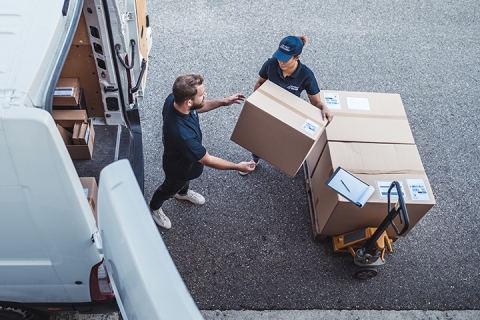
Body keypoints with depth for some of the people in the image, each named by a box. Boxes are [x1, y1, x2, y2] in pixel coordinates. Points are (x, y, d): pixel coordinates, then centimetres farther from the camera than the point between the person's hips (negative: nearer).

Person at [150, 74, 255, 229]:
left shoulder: (173, 99, -27)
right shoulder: (183, 134, -50)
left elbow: (197, 108, -3)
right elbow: (208, 161, -34)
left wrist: (223, 102, -12)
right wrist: (238, 166, -23)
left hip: (185, 156, 6)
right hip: (179, 167, -6)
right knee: (169, 189, 27)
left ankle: (183, 193, 71)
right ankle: (154, 208, 59)